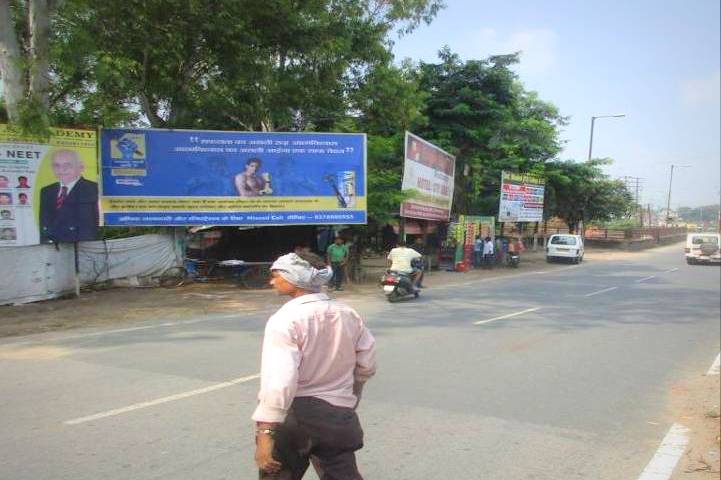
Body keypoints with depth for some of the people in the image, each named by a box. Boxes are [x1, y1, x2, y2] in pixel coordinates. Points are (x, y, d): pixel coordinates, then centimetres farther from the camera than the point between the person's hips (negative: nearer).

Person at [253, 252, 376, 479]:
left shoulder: (285, 319, -16)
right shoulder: (349, 315, 3)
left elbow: (280, 382, -26)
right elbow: (367, 366, 13)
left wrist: (265, 433, -25)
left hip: (293, 415, -4)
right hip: (339, 415, 5)